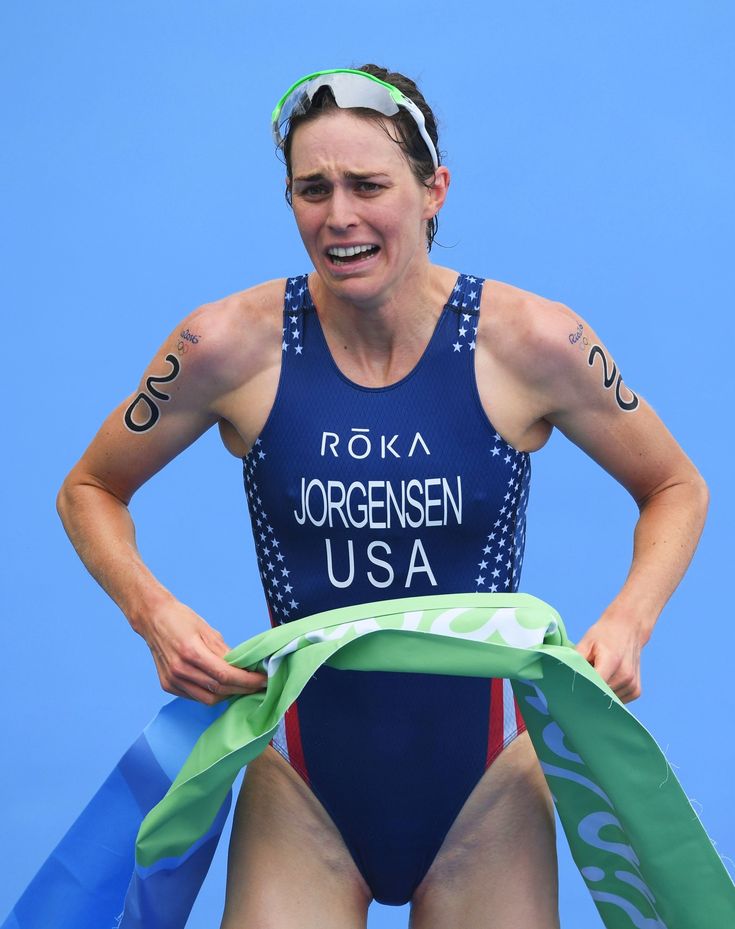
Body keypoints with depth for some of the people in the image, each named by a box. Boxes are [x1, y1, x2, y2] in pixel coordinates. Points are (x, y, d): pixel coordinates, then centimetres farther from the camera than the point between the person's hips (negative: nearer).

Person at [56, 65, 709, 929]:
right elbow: (88, 491, 2)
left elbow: (677, 489, 2)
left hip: (482, 782, 0)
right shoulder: (233, 345, -12)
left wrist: (626, 623, -16)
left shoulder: (531, 342, -13)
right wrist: (155, 614, -16)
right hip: (306, 783, 0)